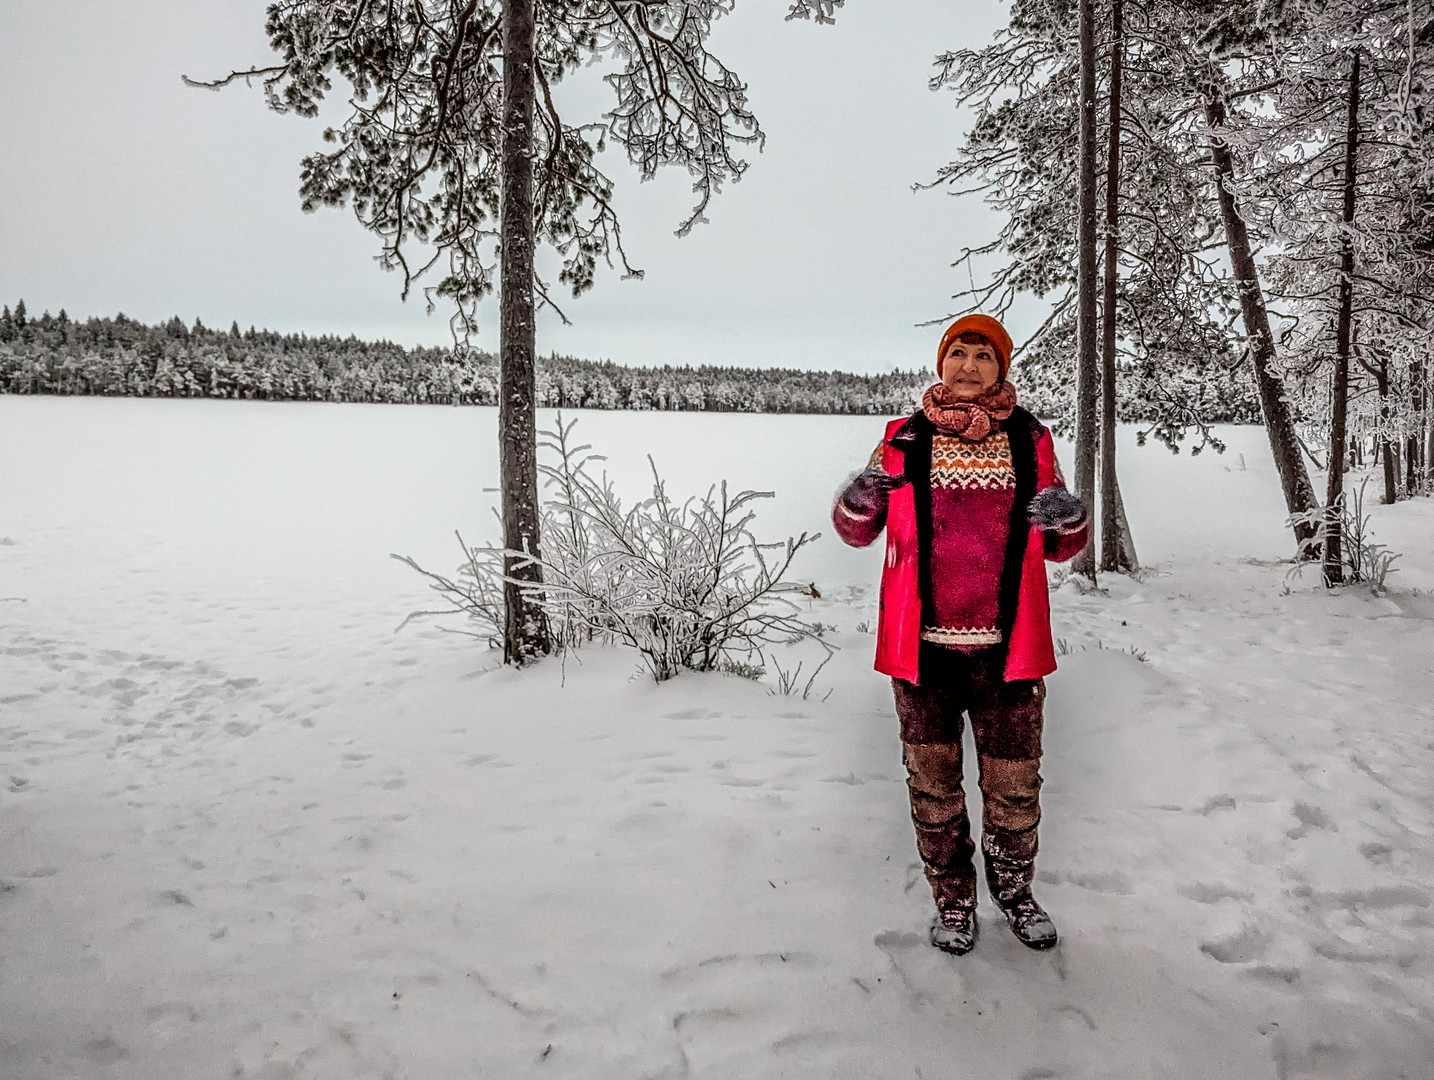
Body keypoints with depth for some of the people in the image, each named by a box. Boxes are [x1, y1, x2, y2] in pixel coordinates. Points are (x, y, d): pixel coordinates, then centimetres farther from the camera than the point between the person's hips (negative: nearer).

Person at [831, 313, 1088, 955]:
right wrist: (859, 499, -18)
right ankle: (952, 899, 31)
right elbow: (856, 531, 4)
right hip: (923, 644, 0)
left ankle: (1014, 889, 36)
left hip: (1007, 647, 1)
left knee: (1015, 784, 10)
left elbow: (1061, 548, 9)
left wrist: (1068, 518, -14)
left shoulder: (1030, 441, 4)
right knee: (933, 783, 11)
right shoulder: (905, 440, 2)